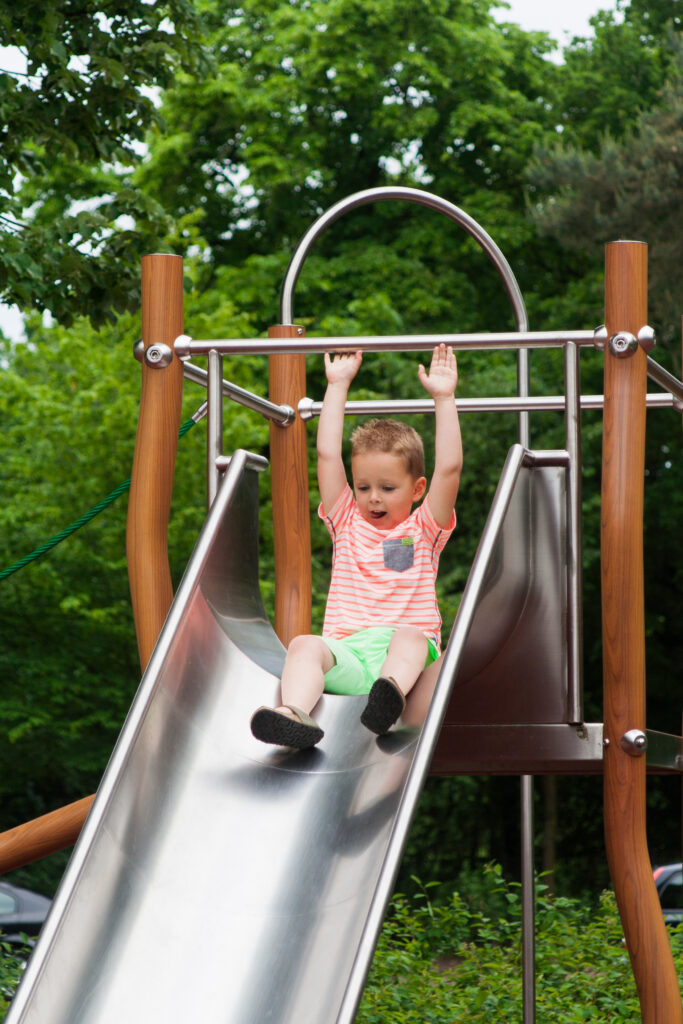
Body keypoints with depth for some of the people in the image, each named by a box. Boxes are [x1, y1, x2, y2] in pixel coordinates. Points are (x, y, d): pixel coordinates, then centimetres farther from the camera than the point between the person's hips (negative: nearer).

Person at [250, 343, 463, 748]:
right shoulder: (347, 523, 24)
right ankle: (294, 715, -56)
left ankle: (391, 694, -65)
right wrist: (338, 386, 18)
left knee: (408, 637, -35)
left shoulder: (423, 529, 18)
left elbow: (449, 468, 6)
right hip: (346, 653, 2)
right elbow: (327, 456, 17)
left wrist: (444, 398, 6)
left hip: (405, 651, -1)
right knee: (305, 645, -29)